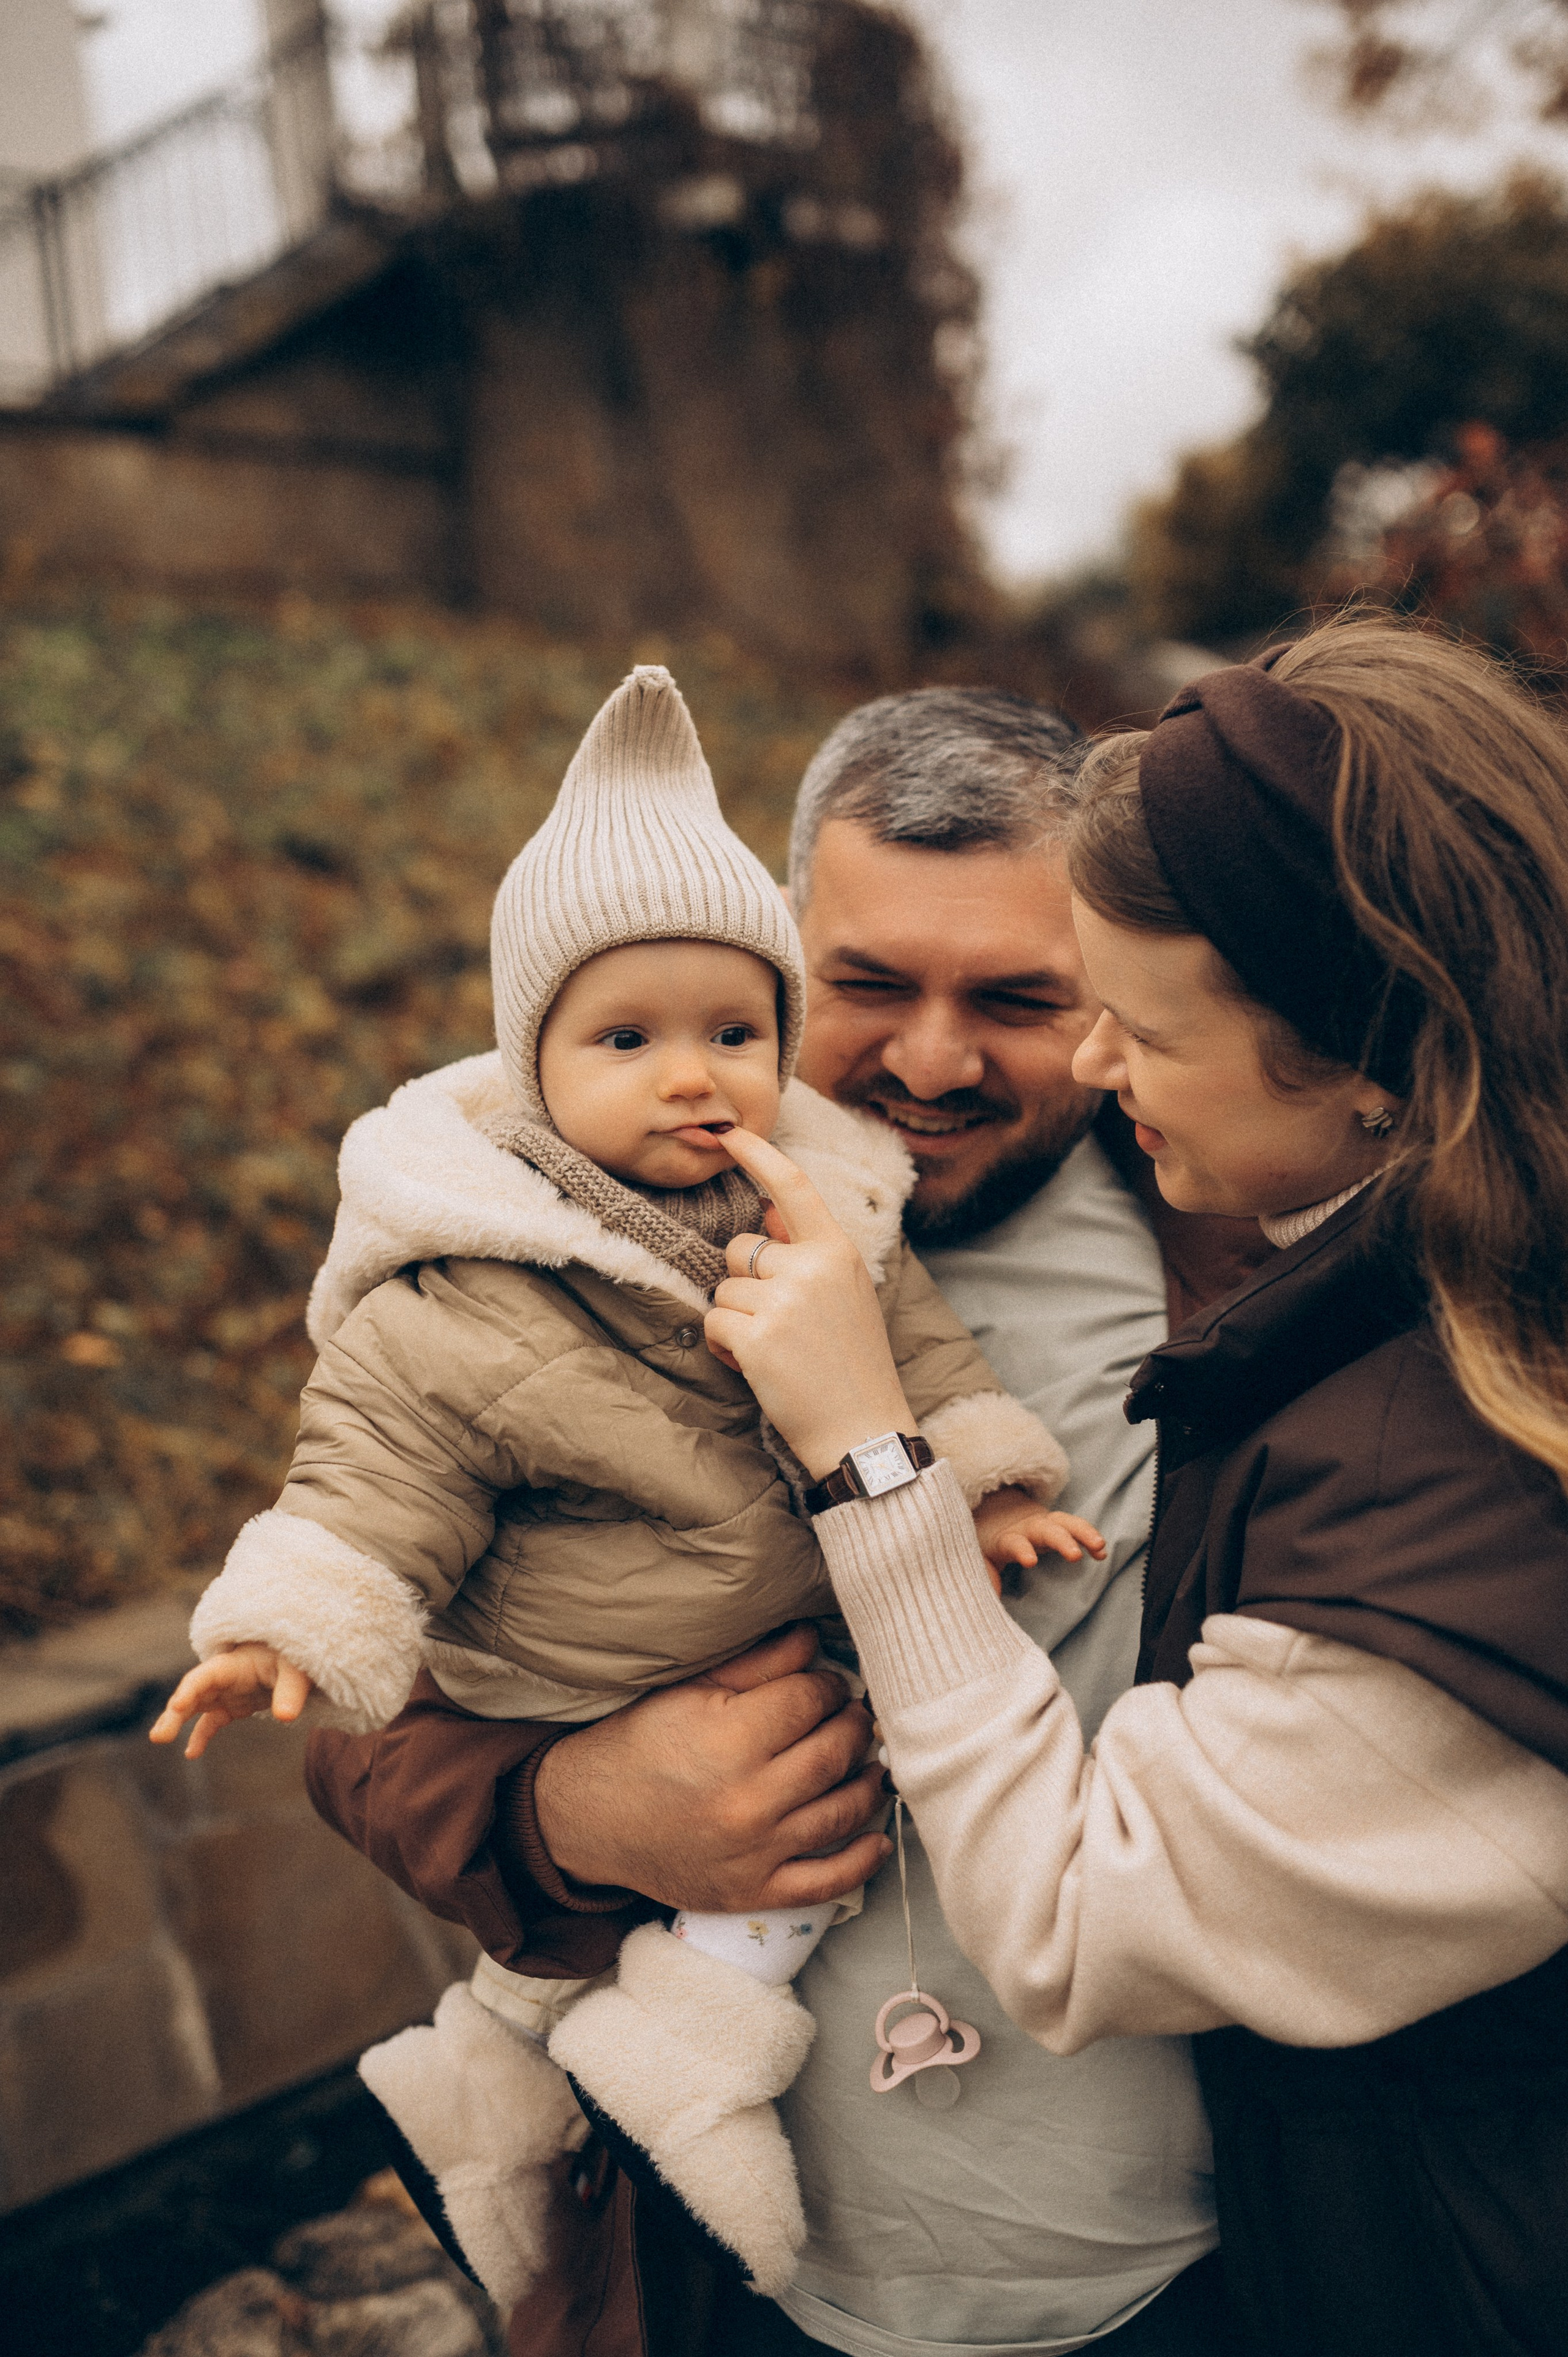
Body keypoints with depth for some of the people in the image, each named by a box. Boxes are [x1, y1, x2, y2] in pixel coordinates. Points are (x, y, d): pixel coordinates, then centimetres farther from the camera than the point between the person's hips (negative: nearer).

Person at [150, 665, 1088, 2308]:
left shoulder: (818, 1206, -7)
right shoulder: (460, 1306, -23)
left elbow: (915, 1342, 4)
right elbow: (377, 1473, -19)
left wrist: (983, 1476, -6)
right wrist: (293, 1626, -32)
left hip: (797, 1645, 5)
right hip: (584, 1712, -5)